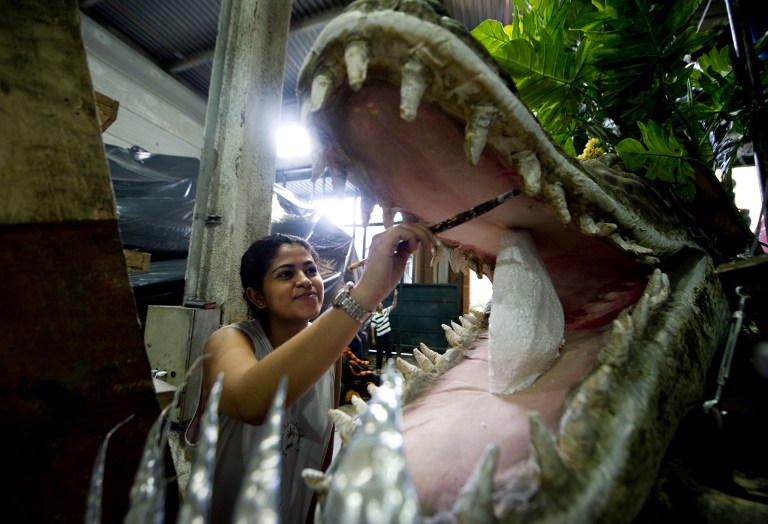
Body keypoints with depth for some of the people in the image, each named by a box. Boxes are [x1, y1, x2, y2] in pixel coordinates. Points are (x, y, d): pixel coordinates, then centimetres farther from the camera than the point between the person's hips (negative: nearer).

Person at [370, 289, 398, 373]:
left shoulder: (386, 311, 1)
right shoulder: (374, 317, -14)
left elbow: (394, 305, 0)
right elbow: (372, 328, -10)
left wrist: (395, 296, -12)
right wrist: (373, 339, -10)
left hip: (388, 335, 5)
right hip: (380, 336, -5)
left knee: (389, 351, 13)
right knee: (380, 352, 4)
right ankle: (378, 367, 15)